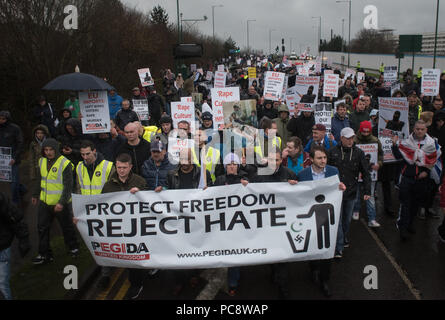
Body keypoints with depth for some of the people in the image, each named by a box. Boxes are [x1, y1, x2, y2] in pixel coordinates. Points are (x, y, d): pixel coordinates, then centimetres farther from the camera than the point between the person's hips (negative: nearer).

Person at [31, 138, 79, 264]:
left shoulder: (65, 164, -17)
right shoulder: (42, 161, 4)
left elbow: (68, 186, -18)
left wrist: (62, 202, -23)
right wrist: (35, 194, 26)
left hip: (61, 203, -6)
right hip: (44, 202, 6)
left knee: (67, 227, 11)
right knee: (42, 228, 7)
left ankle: (73, 248, 32)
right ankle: (44, 254, 18)